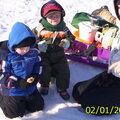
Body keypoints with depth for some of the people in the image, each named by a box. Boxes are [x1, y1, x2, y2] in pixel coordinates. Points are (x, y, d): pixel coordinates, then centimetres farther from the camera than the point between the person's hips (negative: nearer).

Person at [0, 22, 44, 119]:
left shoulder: (33, 52, -8)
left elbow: (38, 65, 8)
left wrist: (36, 76, -12)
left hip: (30, 88, 5)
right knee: (15, 113, 0)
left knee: (38, 106, 14)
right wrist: (19, 83, -27)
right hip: (13, 90, -5)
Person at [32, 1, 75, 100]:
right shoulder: (40, 29, -9)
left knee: (64, 70, -11)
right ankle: (44, 84, 11)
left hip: (59, 55, 2)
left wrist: (67, 42, -15)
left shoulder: (63, 28, -1)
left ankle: (62, 88, 14)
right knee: (44, 68, -22)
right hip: (44, 55, -2)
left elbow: (71, 38, 9)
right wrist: (38, 45, -24)